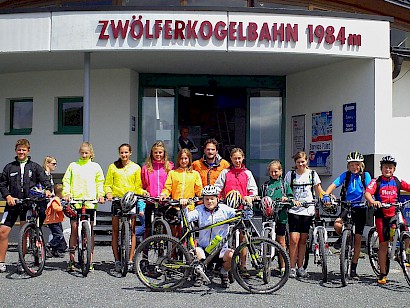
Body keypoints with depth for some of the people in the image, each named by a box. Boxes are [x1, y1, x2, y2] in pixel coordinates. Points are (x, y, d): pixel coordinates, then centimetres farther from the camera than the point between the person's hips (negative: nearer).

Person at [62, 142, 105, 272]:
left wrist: (100, 194, -2)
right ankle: (71, 259, 8)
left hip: (90, 202, 0)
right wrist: (66, 193, -6)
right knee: (74, 229, -1)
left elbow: (100, 182, 13)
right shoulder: (73, 165, 10)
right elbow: (66, 180, 9)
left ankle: (90, 260, 10)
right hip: (75, 201, 0)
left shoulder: (95, 166, 11)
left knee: (90, 230, 3)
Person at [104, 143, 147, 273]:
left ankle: (130, 260, 0)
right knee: (115, 231, 1)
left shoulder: (136, 168, 10)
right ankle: (117, 260, 8)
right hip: (117, 200, 1)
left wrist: (144, 192, -7)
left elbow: (138, 186, 10)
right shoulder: (113, 167, 10)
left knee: (132, 231, -4)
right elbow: (108, 184, 9)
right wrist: (108, 193, -10)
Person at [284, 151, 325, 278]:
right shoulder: (290, 174, 5)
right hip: (294, 210, -1)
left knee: (303, 240, 6)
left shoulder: (312, 174, 7)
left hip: (308, 211, 1)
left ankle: (300, 267, 16)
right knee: (294, 239, -10)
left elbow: (319, 191, 9)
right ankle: (292, 267, -1)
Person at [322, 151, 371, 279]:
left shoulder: (365, 175, 2)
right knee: (337, 225, -30)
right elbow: (333, 185, -9)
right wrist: (326, 195, -28)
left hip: (360, 208, 0)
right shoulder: (345, 175, 3)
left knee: (357, 239, 2)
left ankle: (353, 269, 12)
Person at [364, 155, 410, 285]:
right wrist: (373, 201, -35)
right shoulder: (376, 181, 0)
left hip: (396, 214, 2)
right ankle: (382, 274, 7)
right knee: (383, 243, -2)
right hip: (382, 215, -2)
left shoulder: (397, 182, 8)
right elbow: (367, 193, -14)